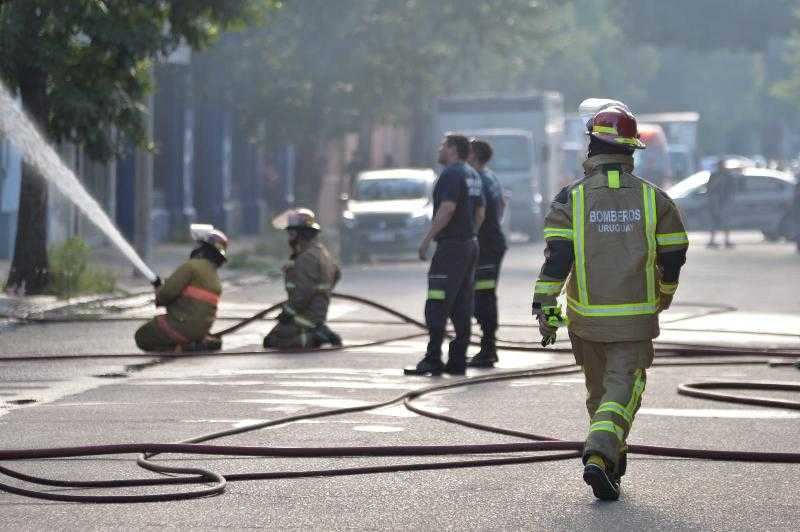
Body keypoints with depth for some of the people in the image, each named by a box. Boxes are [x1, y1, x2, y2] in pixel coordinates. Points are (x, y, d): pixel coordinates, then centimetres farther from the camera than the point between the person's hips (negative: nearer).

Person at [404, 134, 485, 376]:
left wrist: (427, 239, -21)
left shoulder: (451, 174, -13)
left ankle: (433, 360, -13)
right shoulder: (473, 176, 16)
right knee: (462, 307, 9)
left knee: (437, 306, -10)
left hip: (450, 247, -10)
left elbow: (447, 209, -23)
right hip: (469, 245, 10)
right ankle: (458, 361, 9)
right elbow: (480, 212, 19)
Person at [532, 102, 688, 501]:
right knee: (622, 390, -3)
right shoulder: (652, 198, -1)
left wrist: (544, 306, -9)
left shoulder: (571, 198, -5)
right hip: (636, 318, -1)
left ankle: (611, 456, 33)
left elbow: (556, 256, -12)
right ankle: (600, 457, -24)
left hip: (586, 316, 1)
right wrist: (665, 293, 24)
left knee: (599, 388, 20)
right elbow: (673, 255, 5)